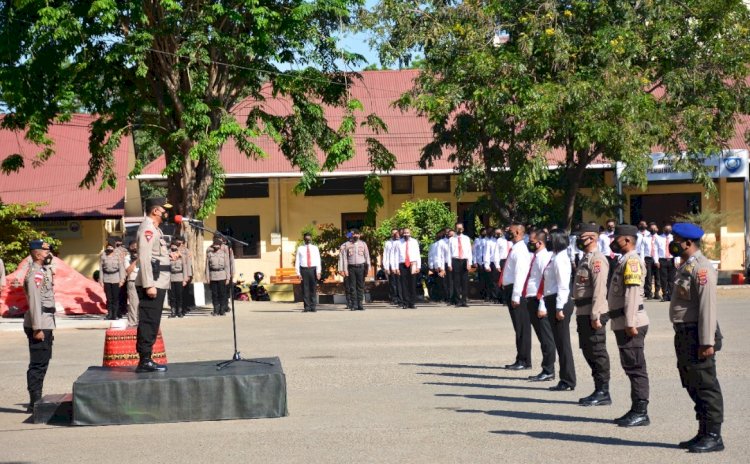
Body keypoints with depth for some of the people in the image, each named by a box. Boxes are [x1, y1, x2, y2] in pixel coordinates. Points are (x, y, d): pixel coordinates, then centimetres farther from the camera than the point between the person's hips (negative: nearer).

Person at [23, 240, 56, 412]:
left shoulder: (43, 271, 16)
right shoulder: (34, 273, -15)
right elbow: (34, 301, -21)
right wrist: (37, 328, -24)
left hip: (46, 324, 10)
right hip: (39, 324, -10)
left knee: (42, 361, 15)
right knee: (38, 364, -7)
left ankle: (37, 401, 22)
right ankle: (35, 403, -3)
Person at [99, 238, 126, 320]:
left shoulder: (118, 254, -2)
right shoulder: (102, 255, 2)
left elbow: (121, 267, 1)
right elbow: (101, 268, 5)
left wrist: (121, 279, -2)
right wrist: (101, 281, 3)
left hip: (116, 278, -1)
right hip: (106, 278, 1)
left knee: (115, 297, -2)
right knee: (109, 298, 3)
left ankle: (115, 314, 6)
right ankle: (109, 313, 13)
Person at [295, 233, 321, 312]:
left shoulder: (315, 248, 10)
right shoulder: (300, 248, 9)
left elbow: (318, 260, 2)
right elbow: (297, 261, 6)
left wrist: (318, 272, -9)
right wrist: (298, 273, -4)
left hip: (313, 269, 0)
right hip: (304, 269, 0)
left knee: (313, 289, 1)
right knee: (305, 289, -1)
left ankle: (313, 307, 5)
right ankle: (306, 307, 3)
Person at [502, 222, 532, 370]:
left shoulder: (520, 250, -15)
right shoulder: (515, 248, 15)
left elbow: (520, 274, -22)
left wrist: (515, 296, -24)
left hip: (516, 291, -10)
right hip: (511, 290, 10)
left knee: (522, 327, -3)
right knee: (518, 327, 14)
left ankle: (524, 361, 1)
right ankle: (521, 360, 20)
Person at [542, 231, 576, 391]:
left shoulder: (560, 259, -14)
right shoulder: (556, 258, 16)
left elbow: (563, 285, -19)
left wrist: (559, 308, -21)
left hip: (559, 302, -10)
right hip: (553, 301, 10)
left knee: (562, 342, -4)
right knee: (559, 342, 13)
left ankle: (567, 381, 2)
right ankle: (566, 380, 19)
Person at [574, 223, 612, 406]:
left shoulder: (597, 260, -14)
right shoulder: (586, 258, 18)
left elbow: (599, 289, -21)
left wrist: (595, 316, -24)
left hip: (593, 315, -10)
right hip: (583, 313, 10)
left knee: (597, 352, -5)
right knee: (588, 351, 14)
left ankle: (603, 393, 1)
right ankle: (599, 391, 21)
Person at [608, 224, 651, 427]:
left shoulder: (632, 261, -14)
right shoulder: (624, 261, 18)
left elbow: (632, 293, -21)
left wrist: (629, 323, -25)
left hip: (631, 324, -10)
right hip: (623, 324, 10)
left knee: (636, 367, -6)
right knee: (631, 367, 13)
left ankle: (641, 413, -3)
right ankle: (636, 410, 19)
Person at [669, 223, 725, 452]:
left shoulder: (702, 268, -16)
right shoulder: (686, 266, 15)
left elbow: (708, 306, -22)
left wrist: (707, 342, -24)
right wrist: (682, 337, 18)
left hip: (698, 337, -10)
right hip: (684, 336, 10)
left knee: (705, 386, -4)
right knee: (693, 386, 15)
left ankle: (713, 436, 2)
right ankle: (704, 434, 23)